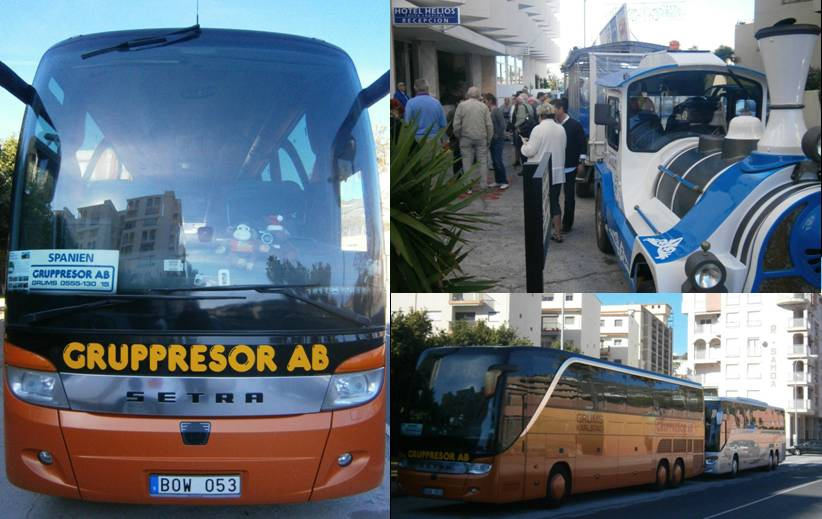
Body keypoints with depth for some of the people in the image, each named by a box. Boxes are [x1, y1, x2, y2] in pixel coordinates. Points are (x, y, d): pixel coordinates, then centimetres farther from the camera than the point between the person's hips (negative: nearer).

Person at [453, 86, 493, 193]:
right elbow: (489, 125, 0)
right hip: (481, 138, 1)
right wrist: (489, 139, 9)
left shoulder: (461, 105, -2)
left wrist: (458, 136, 10)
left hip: (466, 138, -1)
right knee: (482, 162, 7)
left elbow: (456, 124, -5)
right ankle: (483, 186, 7)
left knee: (467, 163, 5)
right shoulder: (484, 106, 2)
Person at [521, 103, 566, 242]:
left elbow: (530, 151, -14)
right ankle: (557, 232, 11)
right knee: (555, 202, 12)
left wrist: (524, 145, 6)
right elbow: (563, 148, 11)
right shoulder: (561, 129, 4)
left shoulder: (538, 129, -14)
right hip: (558, 172, 5)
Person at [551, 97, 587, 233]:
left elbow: (583, 144, -4)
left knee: (569, 196, 3)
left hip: (569, 167, -4)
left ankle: (567, 224, 9)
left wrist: (581, 162, -6)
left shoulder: (574, 125, -7)